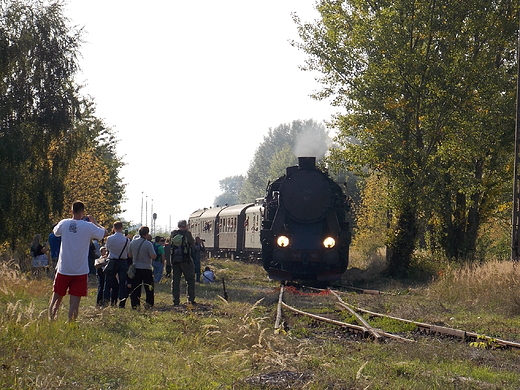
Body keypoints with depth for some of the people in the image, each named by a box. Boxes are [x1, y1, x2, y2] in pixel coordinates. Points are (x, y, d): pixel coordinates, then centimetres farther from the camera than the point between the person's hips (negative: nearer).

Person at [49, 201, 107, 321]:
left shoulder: (64, 223, -3)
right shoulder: (89, 226, -9)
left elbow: (55, 232, 20)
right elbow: (105, 233, 5)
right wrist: (93, 221, 15)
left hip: (63, 269, 2)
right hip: (81, 271, -2)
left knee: (56, 298, 15)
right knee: (75, 301, -1)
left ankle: (50, 320, 18)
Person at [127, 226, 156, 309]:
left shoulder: (133, 242, 1)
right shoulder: (148, 244, -14)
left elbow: (129, 255, 11)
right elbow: (153, 256, -14)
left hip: (135, 268, 4)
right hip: (146, 268, -4)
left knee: (135, 288, 7)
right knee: (149, 288, 7)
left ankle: (134, 304, 3)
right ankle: (149, 304, 6)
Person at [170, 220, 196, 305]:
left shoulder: (173, 234, 4)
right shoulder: (187, 233, -7)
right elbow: (192, 243, 6)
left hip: (174, 260, 4)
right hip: (185, 260, -4)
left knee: (175, 280, 8)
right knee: (190, 280, 7)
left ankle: (176, 301, 6)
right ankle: (191, 299, 4)